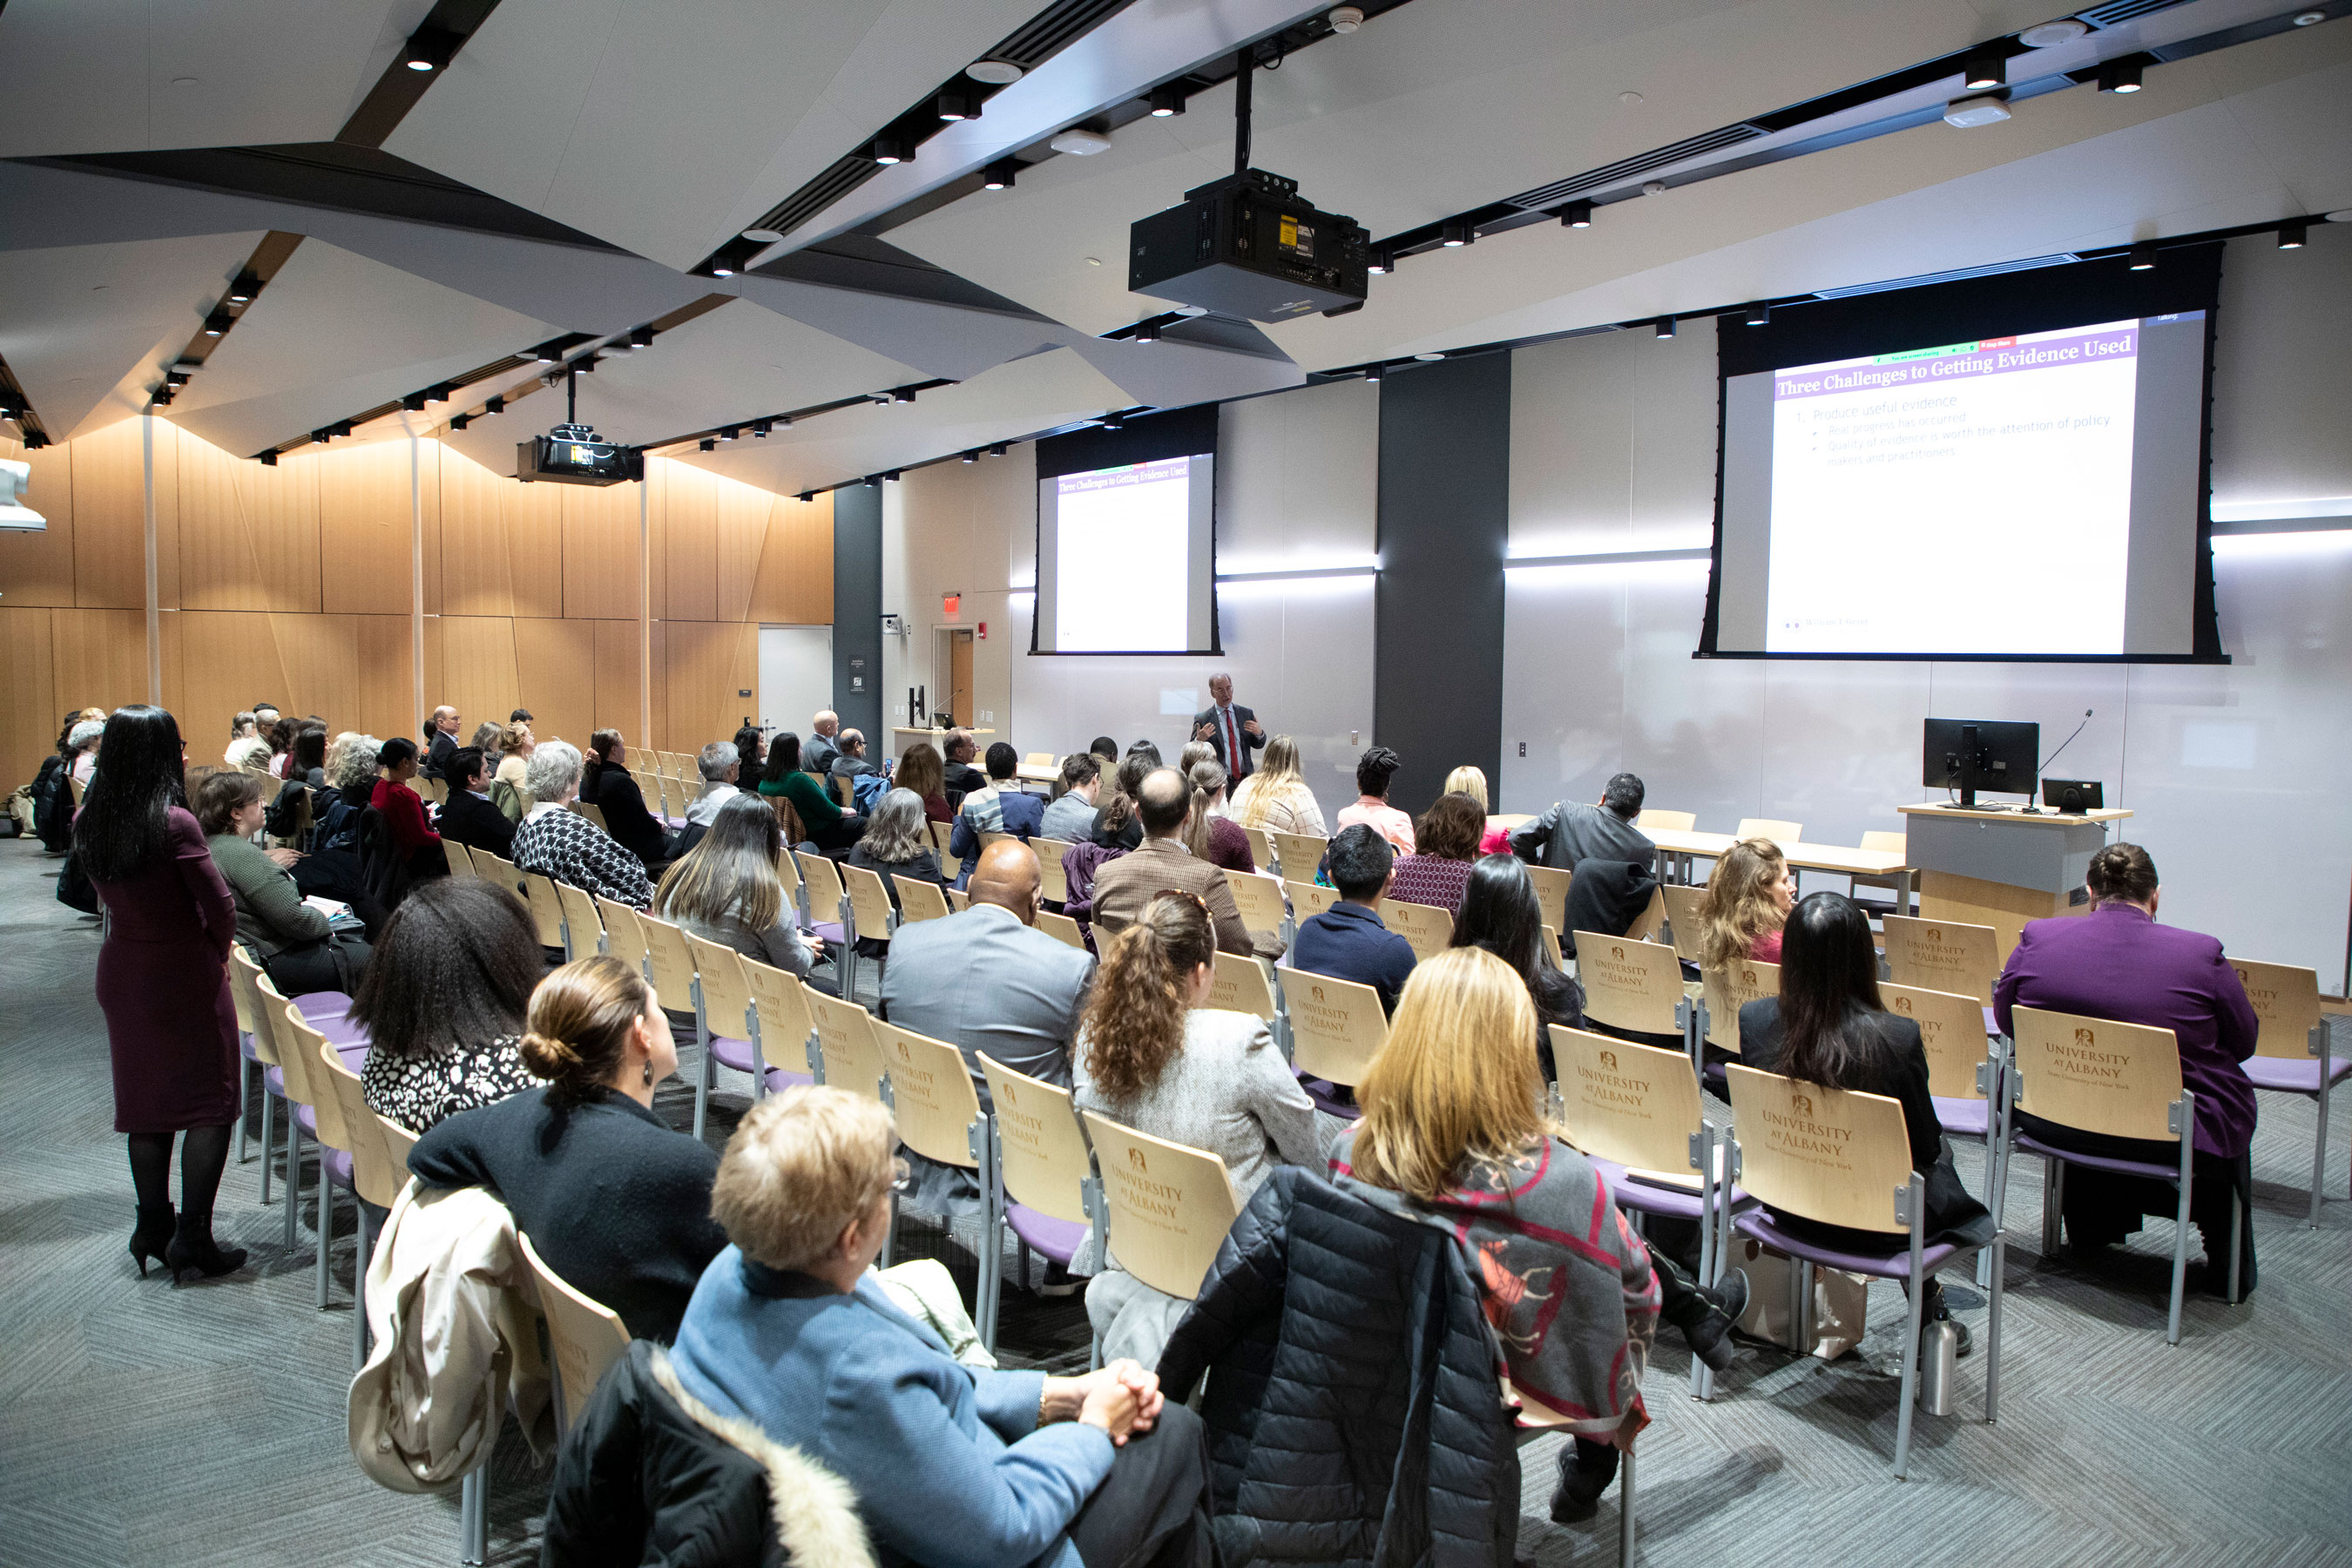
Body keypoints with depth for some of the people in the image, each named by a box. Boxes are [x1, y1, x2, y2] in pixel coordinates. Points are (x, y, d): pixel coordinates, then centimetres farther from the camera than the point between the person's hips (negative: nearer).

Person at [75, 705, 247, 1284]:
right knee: (209, 1103, 4)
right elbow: (220, 905, -17)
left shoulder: (88, 821, -1)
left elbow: (106, 894, 7)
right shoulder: (173, 822, -21)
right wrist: (217, 953, 1)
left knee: (144, 1102, 16)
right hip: (184, 973, -6)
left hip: (122, 973, 6)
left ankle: (152, 1226, 24)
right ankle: (191, 1237, 4)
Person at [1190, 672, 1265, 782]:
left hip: (1244, 778, 3)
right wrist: (1199, 740, -21)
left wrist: (1259, 733, -7)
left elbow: (1258, 745, 14)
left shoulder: (1246, 713, 10)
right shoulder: (1202, 719, -1)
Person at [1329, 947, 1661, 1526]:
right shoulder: (1562, 1184, -35)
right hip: (1531, 1388, -3)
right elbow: (1637, 1291, -16)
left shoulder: (1350, 1156, -25)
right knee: (1650, 1279, 24)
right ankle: (1589, 1465, 41)